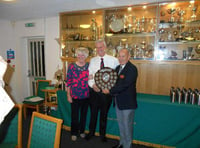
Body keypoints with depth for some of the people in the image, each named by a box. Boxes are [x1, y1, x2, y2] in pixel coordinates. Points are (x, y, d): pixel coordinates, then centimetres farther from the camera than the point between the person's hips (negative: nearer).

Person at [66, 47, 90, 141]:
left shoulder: (89, 66, 0)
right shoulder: (72, 66, -5)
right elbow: (68, 81, -4)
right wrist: (68, 95, -5)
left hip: (86, 95, 3)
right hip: (75, 95, -2)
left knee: (84, 114, 17)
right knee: (74, 115, 9)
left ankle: (82, 131, 38)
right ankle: (74, 133, 30)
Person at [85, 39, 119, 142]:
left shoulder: (114, 60, -4)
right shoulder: (92, 60, 4)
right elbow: (89, 75, 3)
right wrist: (92, 85, -15)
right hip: (94, 90, 2)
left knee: (104, 114, 14)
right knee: (93, 113, 15)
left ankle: (102, 134, 36)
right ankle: (91, 132, 37)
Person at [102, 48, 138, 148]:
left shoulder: (132, 69, -17)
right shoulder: (118, 67, 11)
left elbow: (124, 85, -24)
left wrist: (110, 91, -18)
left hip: (127, 102, -8)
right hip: (118, 101, 8)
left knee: (127, 125, 7)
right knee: (120, 124, 21)